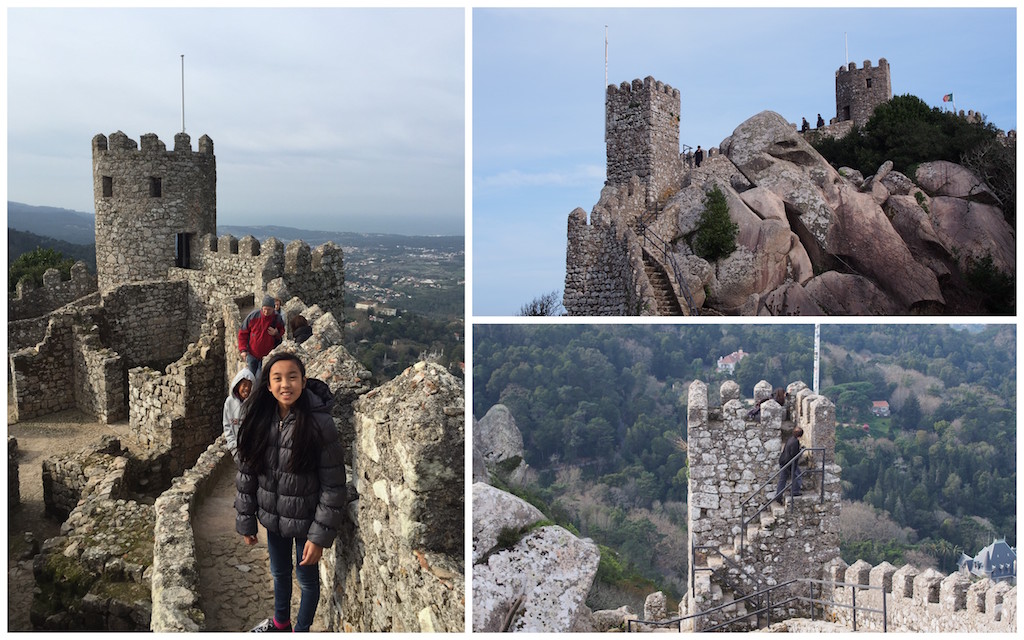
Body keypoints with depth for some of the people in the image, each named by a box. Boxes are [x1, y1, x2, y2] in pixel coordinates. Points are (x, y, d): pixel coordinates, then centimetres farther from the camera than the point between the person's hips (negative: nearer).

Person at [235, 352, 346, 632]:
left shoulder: (320, 424, -23)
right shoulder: (260, 421, -9)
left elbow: (333, 486, -19)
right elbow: (246, 473, 1)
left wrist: (319, 536, -18)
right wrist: (246, 522, 3)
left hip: (305, 521, -4)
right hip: (273, 516, 5)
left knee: (307, 578, 15)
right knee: (279, 572, 26)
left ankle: (302, 630, 40)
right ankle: (280, 621, 51)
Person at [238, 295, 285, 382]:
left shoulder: (277, 318, -11)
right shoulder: (253, 316, -13)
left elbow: (283, 334, 7)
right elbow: (242, 333, -2)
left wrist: (277, 334, -18)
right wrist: (243, 350, -8)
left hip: (267, 355, -1)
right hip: (252, 354, 1)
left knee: (259, 377, -5)